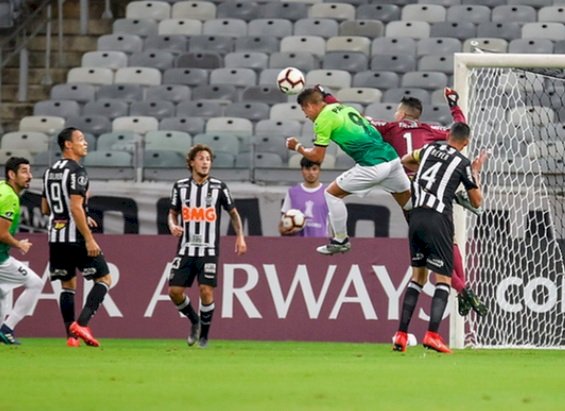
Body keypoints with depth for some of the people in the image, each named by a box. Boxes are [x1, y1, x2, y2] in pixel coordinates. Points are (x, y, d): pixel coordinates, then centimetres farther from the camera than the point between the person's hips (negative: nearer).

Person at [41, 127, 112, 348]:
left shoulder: (50, 172, 13)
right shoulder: (76, 172, -13)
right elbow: (75, 207, -21)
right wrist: (89, 239, -20)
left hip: (56, 237, 8)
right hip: (76, 238, -8)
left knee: (67, 285, 13)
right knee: (104, 279, 2)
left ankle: (71, 336, 8)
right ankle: (82, 323, -13)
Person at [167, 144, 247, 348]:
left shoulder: (219, 187, 1)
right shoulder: (180, 187, 4)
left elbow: (233, 213, 11)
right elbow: (173, 213, 14)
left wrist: (240, 236, 0)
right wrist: (173, 226, -8)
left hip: (209, 250, -2)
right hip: (186, 249, 2)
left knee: (206, 291, -12)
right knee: (175, 291, -5)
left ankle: (204, 335, 6)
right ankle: (194, 320, 23)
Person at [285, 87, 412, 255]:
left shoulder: (324, 119, -3)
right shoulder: (342, 107, 18)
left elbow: (317, 157, 1)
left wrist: (297, 147, 17)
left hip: (373, 165, -7)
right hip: (392, 157, 7)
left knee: (332, 193, 10)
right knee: (408, 202, 19)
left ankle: (340, 241, 15)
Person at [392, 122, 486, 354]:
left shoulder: (429, 149, 13)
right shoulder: (463, 163, 0)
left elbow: (405, 161, 35)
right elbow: (477, 201, 10)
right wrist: (476, 172, 22)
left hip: (416, 217, 5)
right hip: (438, 220, -5)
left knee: (418, 274, 16)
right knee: (443, 279, -1)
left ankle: (401, 335, 9)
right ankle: (432, 334, -19)